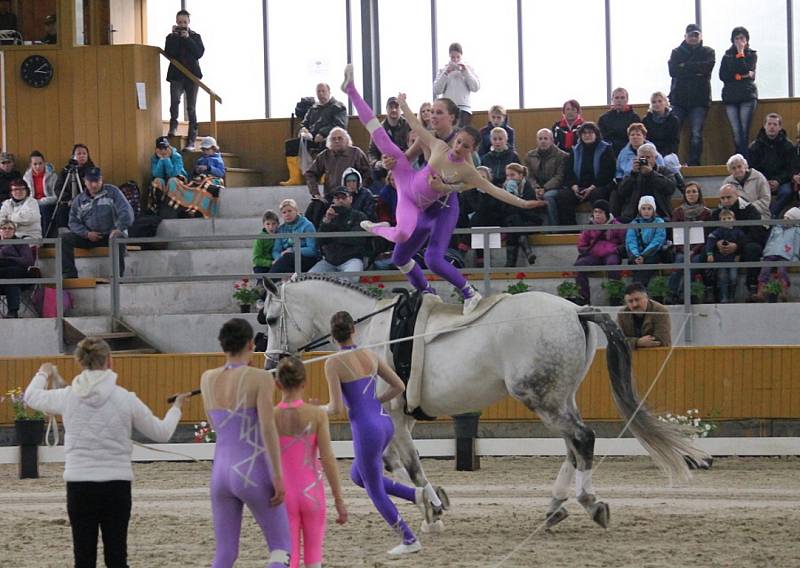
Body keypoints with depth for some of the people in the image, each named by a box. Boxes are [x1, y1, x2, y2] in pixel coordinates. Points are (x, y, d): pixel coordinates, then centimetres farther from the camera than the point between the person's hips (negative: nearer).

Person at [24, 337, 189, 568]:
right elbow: (161, 433, 7)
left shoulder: (67, 397, -1)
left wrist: (43, 374, 41)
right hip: (116, 486, -1)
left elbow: (32, 396, 20)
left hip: (79, 486, 1)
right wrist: (176, 408, 26)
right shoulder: (125, 399, -5)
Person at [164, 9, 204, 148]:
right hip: (176, 75, -1)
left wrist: (187, 38, -11)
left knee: (191, 108, 1)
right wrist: (174, 36, -11)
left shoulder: (195, 36, 8)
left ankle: (191, 140, 2)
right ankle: (173, 125, -7)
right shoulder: (171, 37, 7)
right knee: (175, 100, -28)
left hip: (192, 75, 1)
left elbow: (199, 53, -8)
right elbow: (169, 54, -9)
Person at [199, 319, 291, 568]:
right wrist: (278, 477, -15)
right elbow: (268, 428, -17)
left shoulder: (207, 378, 7)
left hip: (221, 473, 5)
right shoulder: (260, 378, -9)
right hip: (254, 474, -5)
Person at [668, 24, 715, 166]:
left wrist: (685, 66, -7)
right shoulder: (677, 52, 11)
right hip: (679, 98, 0)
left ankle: (694, 164, -4)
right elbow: (673, 71, -6)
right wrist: (696, 70, -10)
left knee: (696, 134, -7)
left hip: (699, 99, 0)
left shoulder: (707, 52, 11)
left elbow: (707, 67, -10)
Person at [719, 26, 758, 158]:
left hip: (747, 96, -2)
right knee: (736, 132, -7)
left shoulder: (752, 55, 11)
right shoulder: (727, 56, 16)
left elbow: (745, 70, -6)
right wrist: (740, 76, -5)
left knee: (744, 131, -12)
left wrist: (740, 53, -4)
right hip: (730, 96, 2)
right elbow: (722, 76, 5)